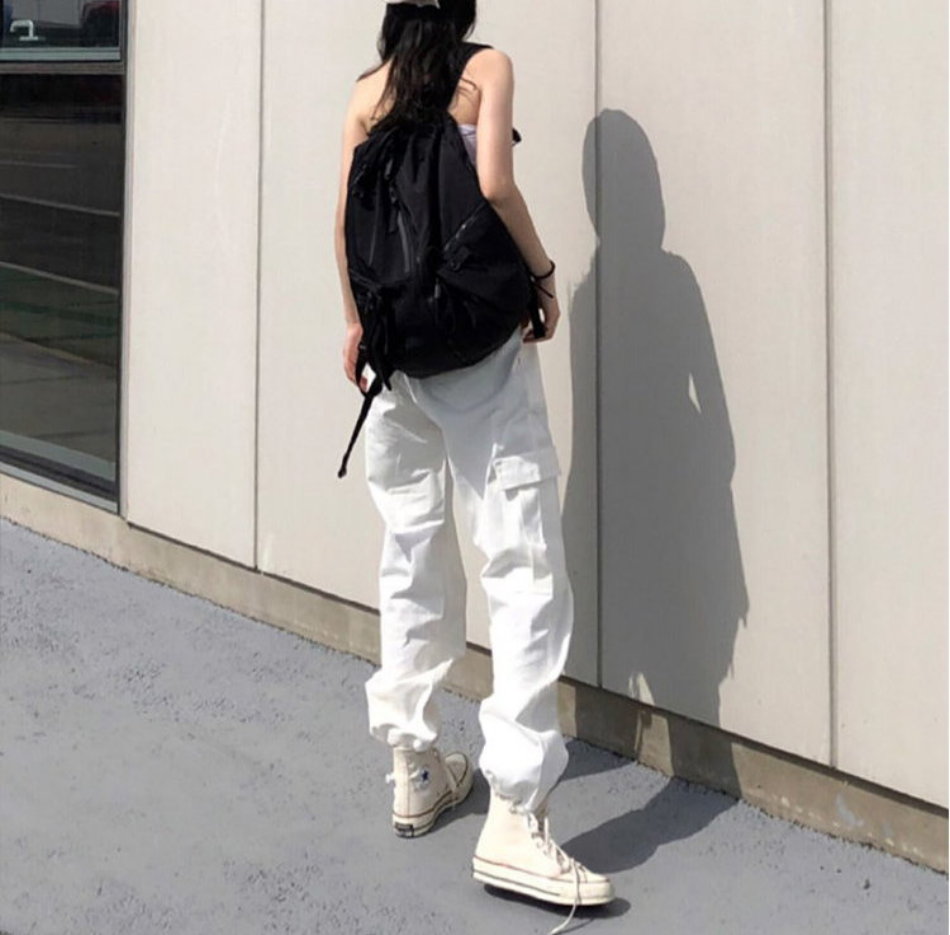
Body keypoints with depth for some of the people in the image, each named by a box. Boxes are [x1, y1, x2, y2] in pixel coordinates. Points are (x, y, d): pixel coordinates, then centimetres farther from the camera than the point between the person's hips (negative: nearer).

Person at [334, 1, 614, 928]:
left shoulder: (367, 91, 8)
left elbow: (348, 217, 6)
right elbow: (493, 184, -15)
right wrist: (543, 274, -2)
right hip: (480, 329, -5)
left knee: (412, 552, 16)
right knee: (523, 561, -7)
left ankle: (414, 767, 24)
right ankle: (513, 818, -14)